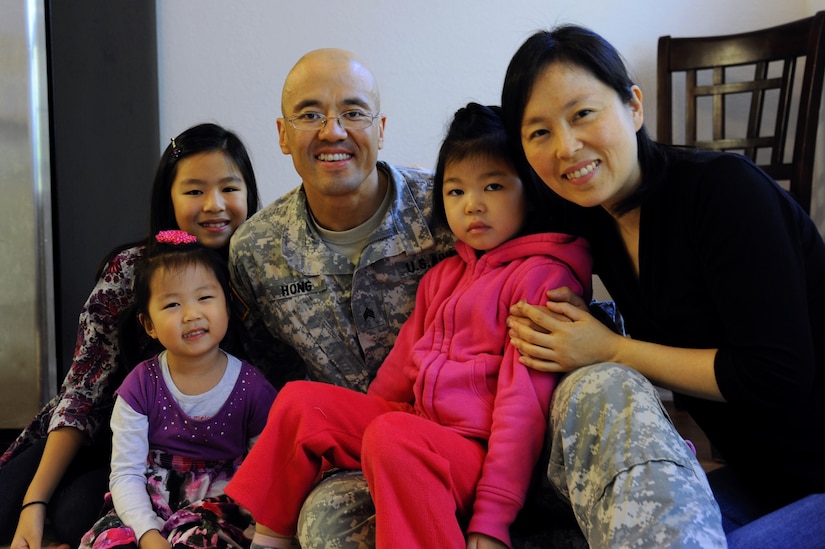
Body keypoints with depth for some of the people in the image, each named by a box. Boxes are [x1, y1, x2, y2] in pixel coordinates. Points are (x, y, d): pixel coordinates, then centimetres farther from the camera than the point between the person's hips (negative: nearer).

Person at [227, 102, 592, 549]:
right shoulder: (444, 275, 15)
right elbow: (403, 362, 19)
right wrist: (355, 427, 16)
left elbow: (525, 398, -16)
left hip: (476, 451, -8)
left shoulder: (542, 275, -10)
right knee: (299, 402, 2)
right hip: (420, 423, 8)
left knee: (392, 436, -36)